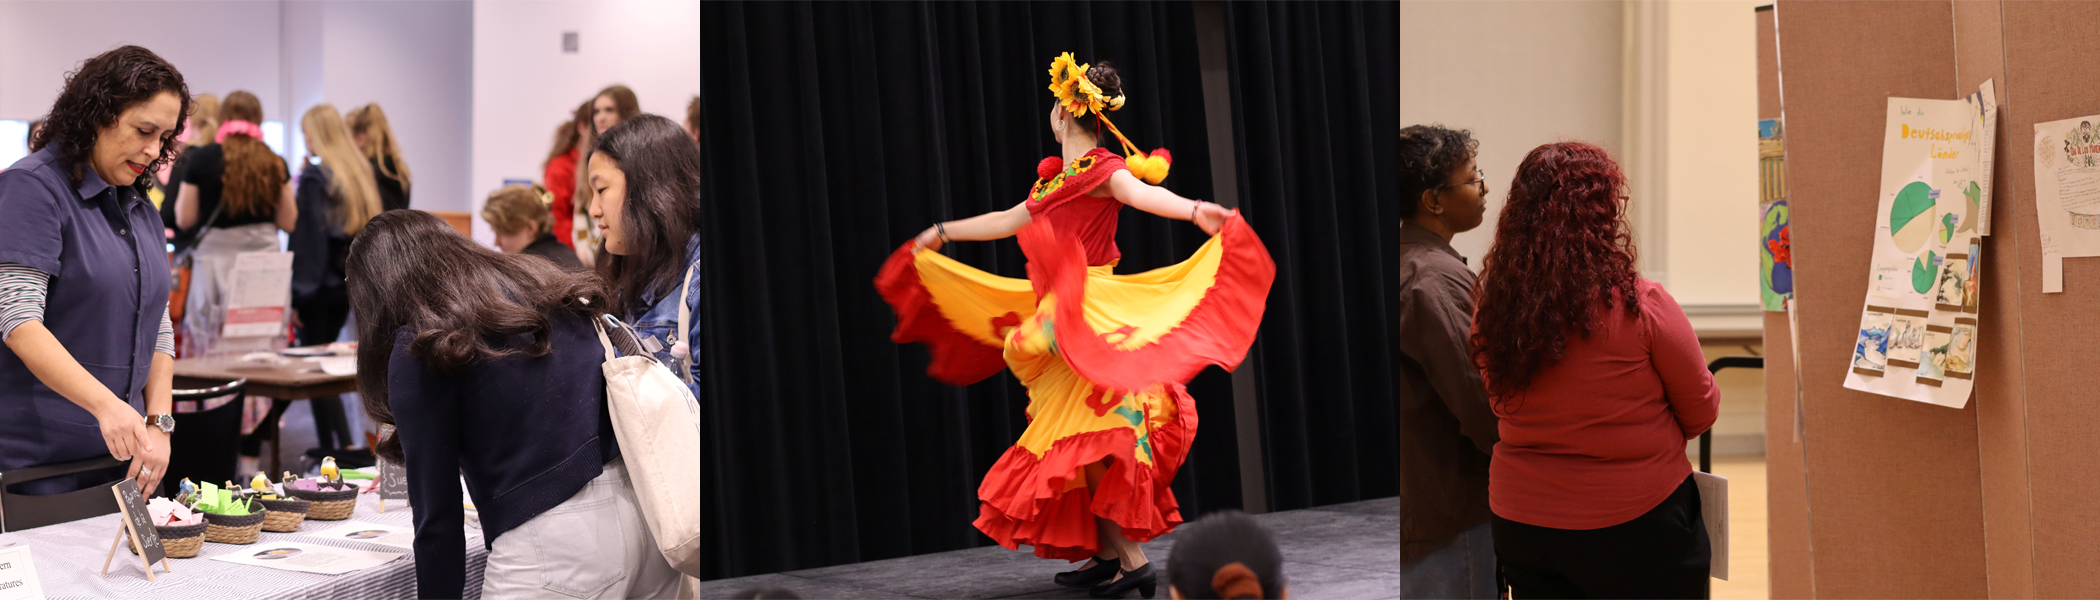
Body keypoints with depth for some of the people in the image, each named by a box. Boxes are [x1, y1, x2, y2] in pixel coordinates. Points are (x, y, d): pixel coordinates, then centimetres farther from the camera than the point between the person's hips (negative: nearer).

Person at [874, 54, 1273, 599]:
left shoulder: (1101, 170, -9)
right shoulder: (1058, 177, 16)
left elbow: (1142, 193, -29)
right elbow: (1010, 221, 29)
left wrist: (1193, 210, -50)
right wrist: (942, 234, 40)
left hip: (1091, 315, -9)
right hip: (1059, 315, 9)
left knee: (1083, 441, -11)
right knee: (1070, 440, 8)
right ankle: (1107, 553, 14)